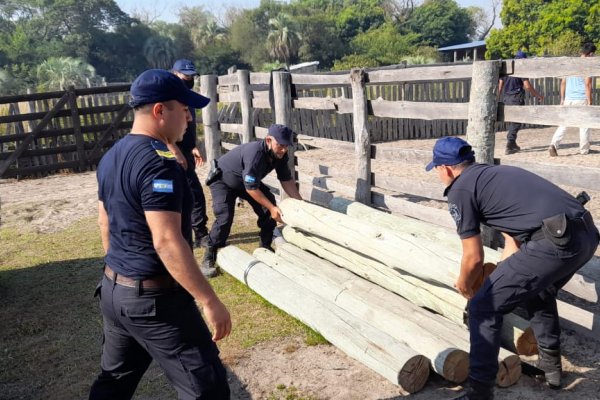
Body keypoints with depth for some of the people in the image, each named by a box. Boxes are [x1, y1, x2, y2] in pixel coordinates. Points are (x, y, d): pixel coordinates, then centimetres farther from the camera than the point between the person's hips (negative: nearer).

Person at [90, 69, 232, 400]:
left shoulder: (110, 157, 8)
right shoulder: (158, 162, -21)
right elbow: (166, 241, -27)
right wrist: (209, 300, -23)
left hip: (113, 290, 10)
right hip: (155, 298, -9)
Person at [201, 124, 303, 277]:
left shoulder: (280, 154, -17)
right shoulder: (255, 153, -40)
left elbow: (286, 179, -7)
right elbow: (251, 188, -35)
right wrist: (271, 207, -32)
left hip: (247, 180, 8)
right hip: (222, 180, -8)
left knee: (270, 207, -3)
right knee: (224, 218, -22)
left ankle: (265, 248, 13)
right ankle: (209, 259, -8)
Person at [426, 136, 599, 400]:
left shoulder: (459, 190, 3)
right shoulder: (495, 174, 28)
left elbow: (474, 259, 4)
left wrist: (464, 287, 25)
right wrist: (503, 280, 45)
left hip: (555, 242, -9)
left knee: (483, 307, 3)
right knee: (539, 293, 35)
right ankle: (551, 365, 45)